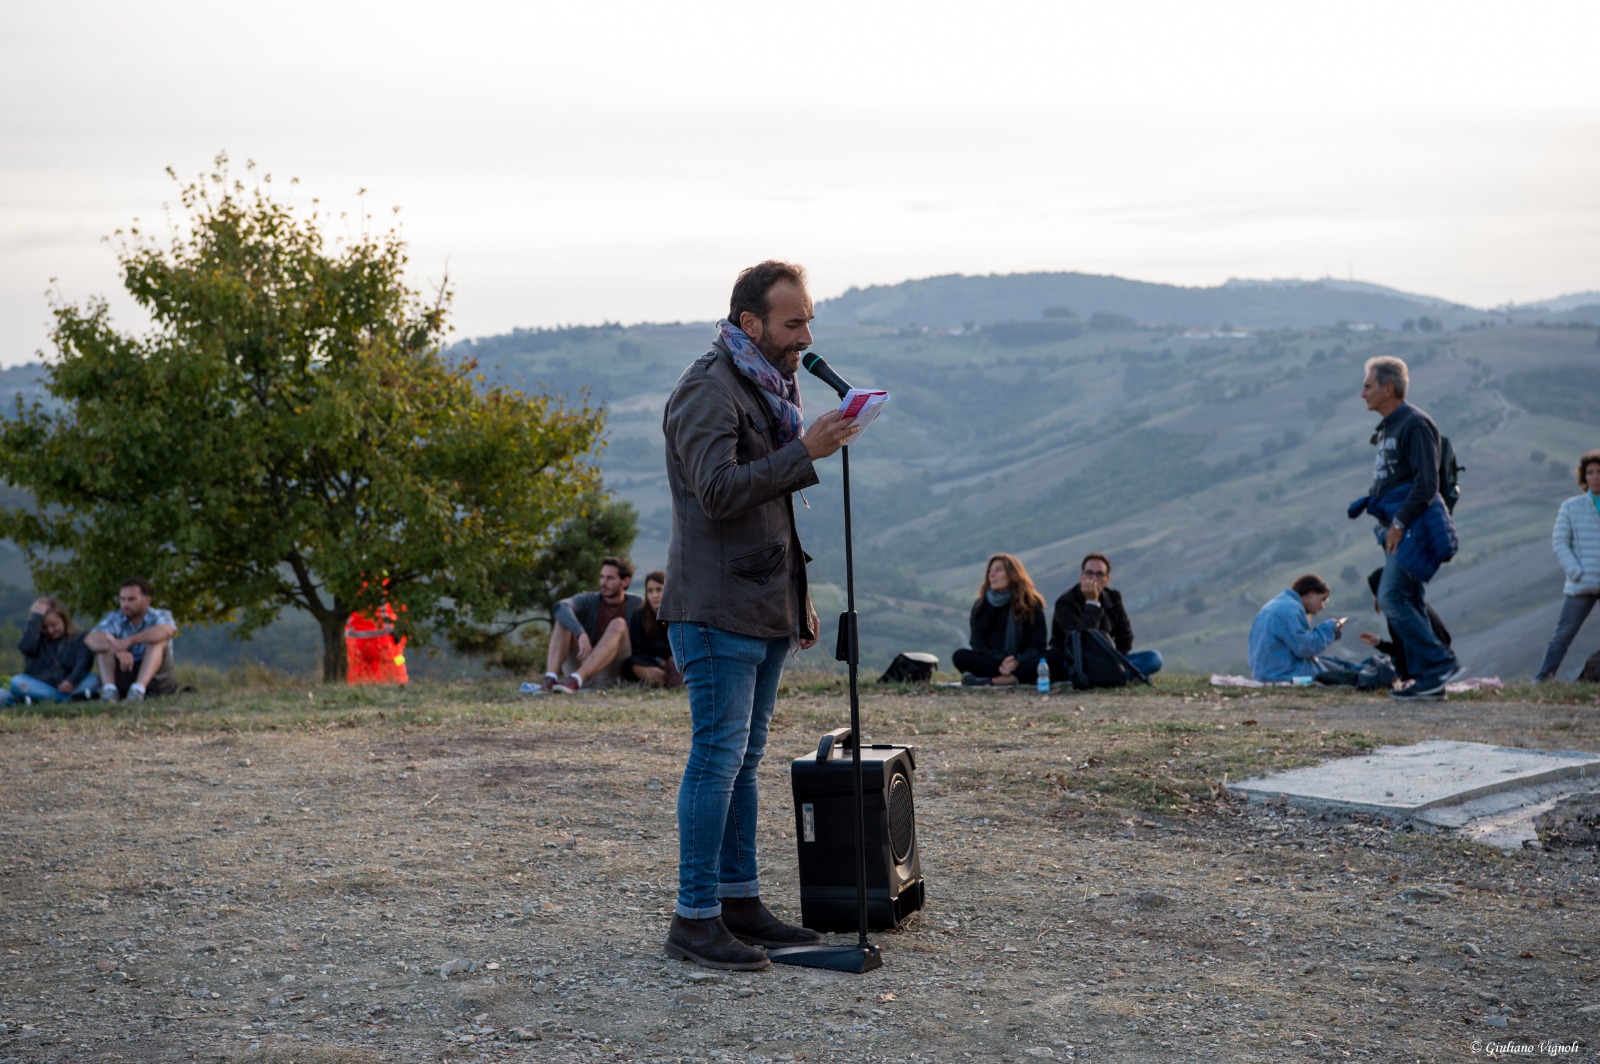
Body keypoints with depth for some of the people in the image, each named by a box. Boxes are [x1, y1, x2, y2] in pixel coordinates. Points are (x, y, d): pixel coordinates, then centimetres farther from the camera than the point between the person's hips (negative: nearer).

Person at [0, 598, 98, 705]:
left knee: (93, 680, -29)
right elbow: (26, 648, -15)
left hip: (66, 687, -1)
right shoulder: (35, 636, 10)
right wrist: (36, 617, -12)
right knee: (16, 681, -28)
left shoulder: (78, 638, 6)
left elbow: (84, 663, -12)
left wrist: (72, 681, -32)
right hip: (38, 686, 1)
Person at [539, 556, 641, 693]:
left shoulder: (635, 605, 4)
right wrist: (581, 634, -36)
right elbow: (560, 607, -20)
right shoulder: (589, 600, 2)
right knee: (563, 618, -15)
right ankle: (550, 679, -38)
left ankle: (575, 681, -42)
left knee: (618, 624, -24)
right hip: (577, 664, 2)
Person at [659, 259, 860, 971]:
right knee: (718, 757, -9)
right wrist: (805, 452, -24)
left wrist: (798, 599, 22)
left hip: (763, 611, 9)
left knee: (744, 758, 12)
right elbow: (718, 490, -23)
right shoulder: (708, 390, -11)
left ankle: (741, 903, 19)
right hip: (717, 611, -9)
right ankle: (695, 919, -4)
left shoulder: (768, 389, 19)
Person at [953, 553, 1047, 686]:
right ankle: (1014, 678, -40)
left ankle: (988, 681, -43)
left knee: (1041, 660, -34)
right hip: (992, 663, 1)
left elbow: (1036, 645, -1)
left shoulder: (1032, 604, 4)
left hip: (1020, 664, -1)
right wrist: (1001, 661, -20)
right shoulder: (981, 605, 8)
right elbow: (978, 644, 1)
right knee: (960, 656, -26)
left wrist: (1018, 662, -22)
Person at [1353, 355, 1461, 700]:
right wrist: (1366, 502, 11)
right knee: (1407, 604, 8)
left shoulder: (1415, 424, -13)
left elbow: (1426, 483, -20)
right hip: (1399, 529, 10)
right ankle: (1427, 679, 11)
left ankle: (1440, 664, -9)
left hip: (1415, 527, -10)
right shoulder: (1389, 427, 18)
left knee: (1391, 599, -14)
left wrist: (1399, 523, -21)